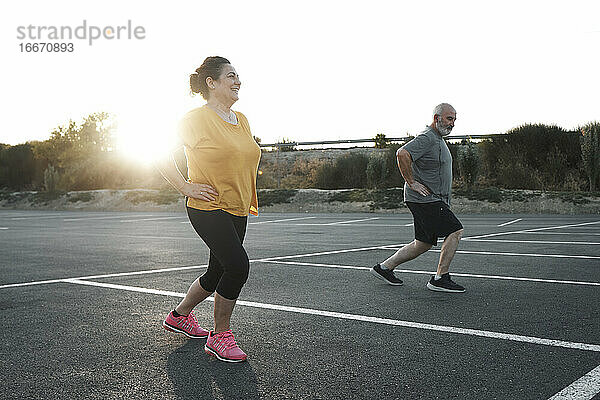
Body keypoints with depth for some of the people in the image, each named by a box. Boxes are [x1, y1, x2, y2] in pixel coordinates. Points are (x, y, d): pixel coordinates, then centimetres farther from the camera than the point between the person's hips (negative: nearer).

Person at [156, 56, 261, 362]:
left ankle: (179, 315, 38)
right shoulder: (196, 119, -10)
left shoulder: (241, 120, 12)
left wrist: (248, 200, 19)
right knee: (238, 265, -19)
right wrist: (187, 188, -14)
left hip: (237, 210, 8)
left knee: (218, 273, 14)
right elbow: (163, 157, -10)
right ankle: (220, 337, -3)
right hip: (207, 208, -8)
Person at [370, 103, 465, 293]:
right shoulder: (426, 138, -14)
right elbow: (402, 153, -29)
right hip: (424, 199, -10)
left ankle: (384, 267, 21)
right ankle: (440, 279, -7)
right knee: (455, 231, -13)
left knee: (422, 245, 12)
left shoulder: (438, 140, 21)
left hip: (434, 200, 10)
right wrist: (411, 182, -25)